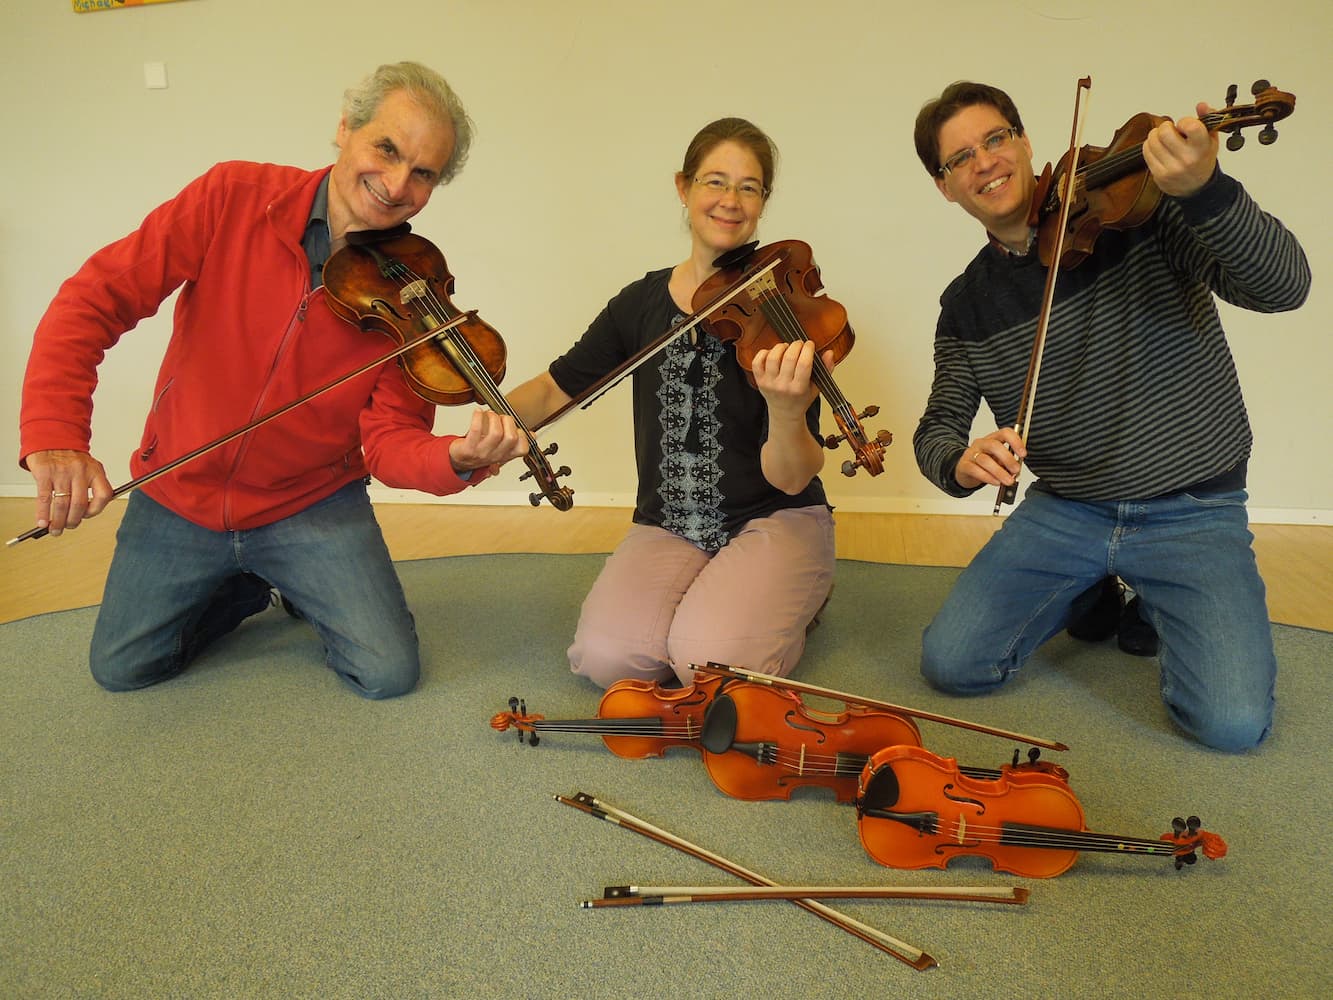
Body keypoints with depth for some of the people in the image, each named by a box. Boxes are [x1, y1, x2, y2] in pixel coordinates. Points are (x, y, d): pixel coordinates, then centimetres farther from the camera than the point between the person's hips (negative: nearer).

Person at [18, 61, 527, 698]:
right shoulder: (234, 197, -17)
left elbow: (389, 443, -17)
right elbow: (94, 299, -19)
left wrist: (458, 460, -40)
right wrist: (54, 433, -33)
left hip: (313, 506, -1)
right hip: (179, 496, 1)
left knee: (389, 673, -8)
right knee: (122, 667, 11)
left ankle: (305, 589, 23)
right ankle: (251, 587, 36)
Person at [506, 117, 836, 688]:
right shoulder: (641, 303, 1)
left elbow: (790, 480, -15)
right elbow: (555, 389, 9)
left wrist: (787, 413, -37)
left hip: (774, 519, -2)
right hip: (667, 528, 3)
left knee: (713, 658, -27)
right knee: (606, 655, -21)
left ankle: (794, 602, 6)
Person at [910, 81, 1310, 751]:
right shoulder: (966, 305, 2)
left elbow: (1284, 286, -21)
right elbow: (938, 427, 5)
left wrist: (1202, 189, -41)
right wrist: (961, 461, -21)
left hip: (1192, 512, -3)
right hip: (1063, 512, 3)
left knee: (1232, 721, -19)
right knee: (951, 664, -9)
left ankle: (1148, 603, 14)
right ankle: (1090, 593, 18)